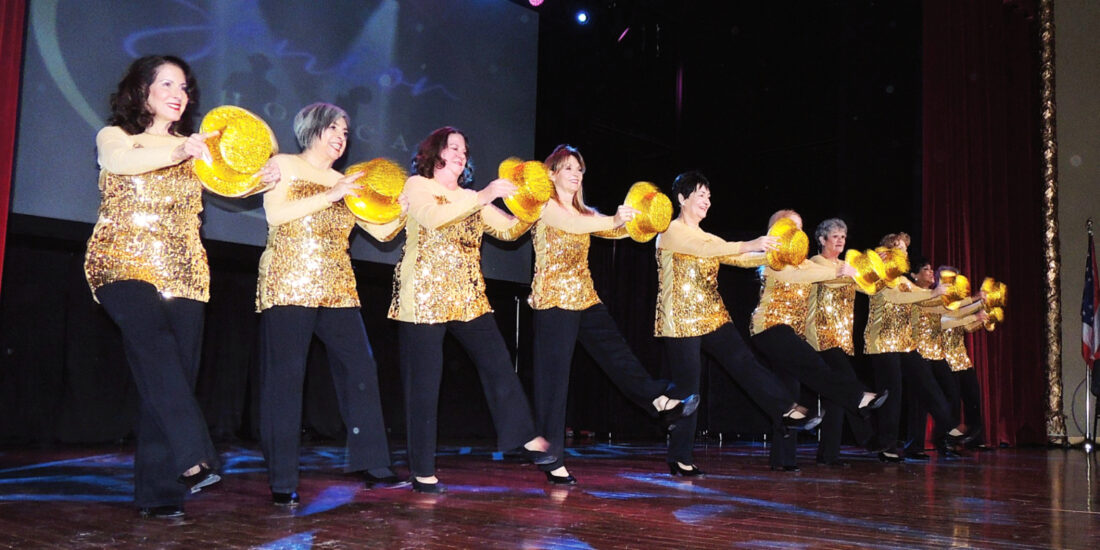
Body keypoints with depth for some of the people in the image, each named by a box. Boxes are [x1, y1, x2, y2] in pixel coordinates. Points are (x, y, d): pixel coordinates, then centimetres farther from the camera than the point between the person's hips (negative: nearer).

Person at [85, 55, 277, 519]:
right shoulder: (113, 136, 8)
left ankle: (158, 492, -1)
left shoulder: (192, 147, 21)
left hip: (183, 273, 4)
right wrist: (180, 151, -34)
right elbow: (123, 161, -17)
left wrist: (260, 178, -19)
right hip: (126, 265, -4)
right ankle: (192, 459, -37)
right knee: (157, 350, -28)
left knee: (172, 376, -4)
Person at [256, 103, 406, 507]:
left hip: (337, 292, 5)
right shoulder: (284, 165, 5)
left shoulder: (346, 183, 18)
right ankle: (282, 482, 1)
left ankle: (372, 466, 7)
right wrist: (331, 195, -14)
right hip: (289, 288, -5)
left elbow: (382, 232, 13)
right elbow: (275, 215, -11)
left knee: (360, 371, 0)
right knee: (285, 381, -5)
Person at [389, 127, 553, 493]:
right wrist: (484, 196, -21)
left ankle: (527, 438, 5)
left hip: (469, 298, 5)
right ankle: (423, 472, 5)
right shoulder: (417, 186, 3)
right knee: (424, 384, -2)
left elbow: (510, 230, 14)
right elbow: (433, 218, -18)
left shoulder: (471, 199, 20)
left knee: (498, 364, -4)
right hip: (425, 298, -5)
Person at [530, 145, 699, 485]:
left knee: (617, 354, -2)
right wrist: (614, 219, -34)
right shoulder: (546, 206, -4)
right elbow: (574, 225, -23)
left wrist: (628, 220, -16)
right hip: (554, 300, -7)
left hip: (585, 298, 7)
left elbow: (615, 230, 5)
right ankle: (552, 460, -1)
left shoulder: (583, 212, 19)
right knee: (554, 378, -5)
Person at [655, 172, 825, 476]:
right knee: (686, 388, -3)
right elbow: (703, 249, -24)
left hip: (713, 317, 7)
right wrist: (749, 245, -32)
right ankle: (680, 459, 6)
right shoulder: (670, 232, -7)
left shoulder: (709, 239, 18)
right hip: (681, 322, -7)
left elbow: (739, 259, 9)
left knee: (746, 363, -6)